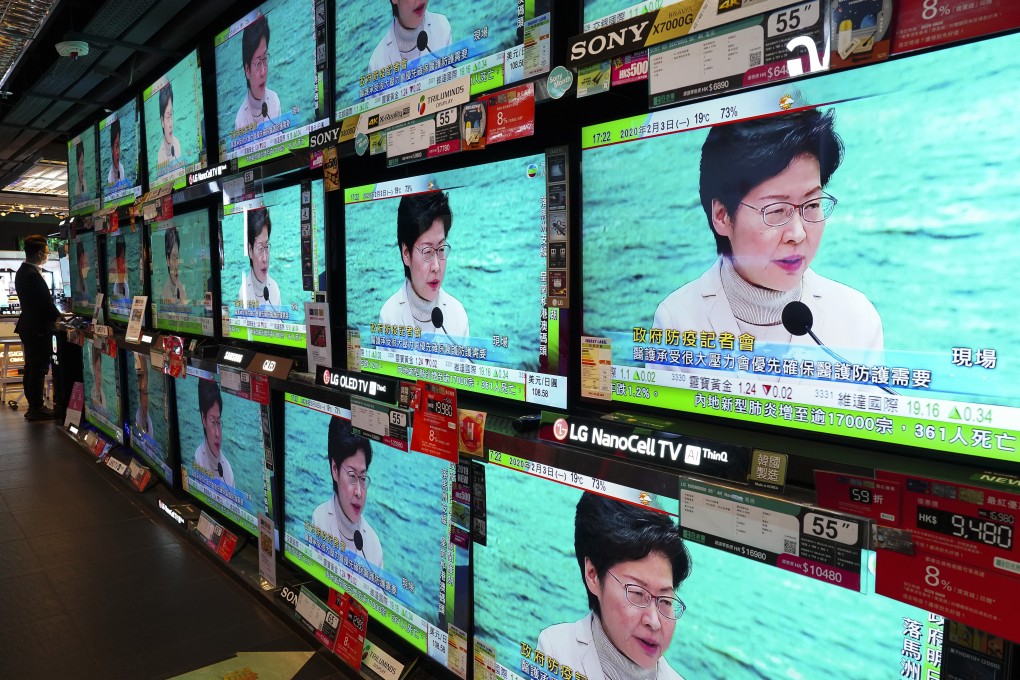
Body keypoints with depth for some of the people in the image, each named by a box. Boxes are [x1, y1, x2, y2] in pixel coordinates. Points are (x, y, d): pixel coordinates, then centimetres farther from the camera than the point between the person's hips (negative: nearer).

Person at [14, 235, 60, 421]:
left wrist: (53, 315, 11)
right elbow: (45, 301, -19)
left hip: (29, 327, 10)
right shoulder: (33, 275, -21)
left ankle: (34, 406, 23)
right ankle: (37, 409, 3)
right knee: (38, 370, -3)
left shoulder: (22, 271, 11)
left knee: (31, 368, 15)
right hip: (38, 329, -10)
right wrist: (58, 317, -4)